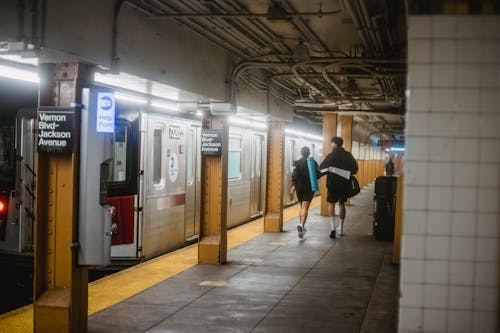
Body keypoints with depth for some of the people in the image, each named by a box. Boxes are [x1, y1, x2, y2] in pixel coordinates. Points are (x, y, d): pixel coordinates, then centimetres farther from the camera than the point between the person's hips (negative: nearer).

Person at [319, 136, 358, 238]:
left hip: (333, 184, -3)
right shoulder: (348, 155, 2)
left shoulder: (331, 156, -9)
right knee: (342, 204, 15)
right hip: (344, 184, 4)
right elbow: (355, 169, 4)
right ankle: (341, 228, 20)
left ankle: (333, 227, -14)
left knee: (331, 204, 4)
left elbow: (322, 170, -9)